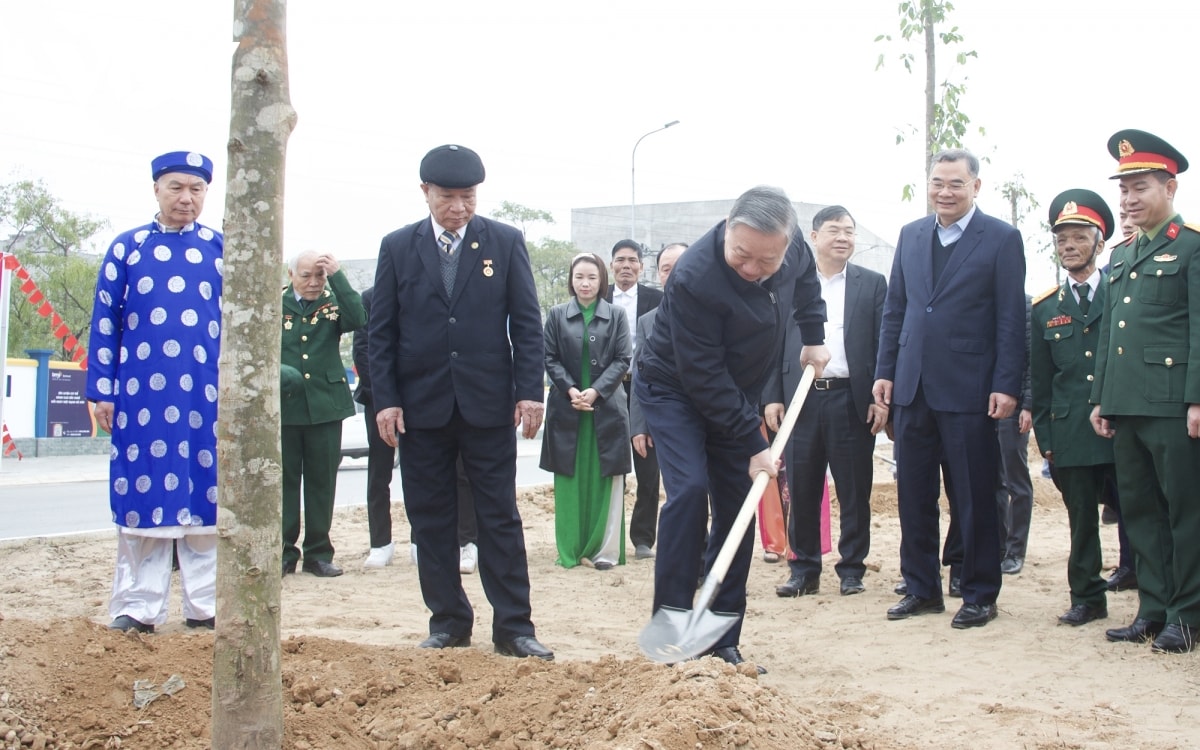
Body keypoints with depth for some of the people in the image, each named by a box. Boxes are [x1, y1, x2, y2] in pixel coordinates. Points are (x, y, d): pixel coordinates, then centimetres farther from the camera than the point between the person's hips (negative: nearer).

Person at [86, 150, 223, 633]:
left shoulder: (222, 250, 7)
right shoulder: (126, 248, 7)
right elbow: (105, 322, 6)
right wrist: (103, 391, 0)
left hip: (208, 396, 0)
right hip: (143, 395, 0)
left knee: (205, 496, 3)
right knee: (143, 496, 4)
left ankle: (205, 605, 13)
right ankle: (138, 607, 13)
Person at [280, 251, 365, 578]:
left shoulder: (333, 302, 3)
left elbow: (357, 320, -18)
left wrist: (338, 276, -20)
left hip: (325, 404, 1)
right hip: (282, 405, -1)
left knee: (322, 480, 7)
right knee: (283, 480, 4)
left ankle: (319, 553, 16)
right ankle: (283, 553, 13)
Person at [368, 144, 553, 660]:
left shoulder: (505, 243, 3)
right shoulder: (398, 247, 5)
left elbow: (526, 322, 2)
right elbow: (381, 331, 4)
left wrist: (530, 391, -7)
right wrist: (386, 400, -4)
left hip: (488, 405, -1)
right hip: (421, 406, 1)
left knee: (500, 518, 2)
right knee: (430, 521, 7)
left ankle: (513, 627, 8)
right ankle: (448, 623, 19)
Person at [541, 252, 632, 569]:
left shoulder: (616, 315, 5)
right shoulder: (557, 315, 6)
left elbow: (623, 359, -1)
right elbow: (550, 359, 3)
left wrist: (596, 391, -13)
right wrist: (571, 390, -13)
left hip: (606, 408, -1)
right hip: (566, 409, 1)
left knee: (604, 480, 1)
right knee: (570, 481, 4)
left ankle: (604, 549, 3)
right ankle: (571, 549, 10)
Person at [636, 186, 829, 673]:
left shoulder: (790, 252, -15)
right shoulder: (695, 279, -34)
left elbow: (805, 276, 14)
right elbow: (703, 378, -30)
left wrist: (813, 336, 4)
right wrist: (752, 444, -26)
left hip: (736, 393, 6)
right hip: (674, 390, -6)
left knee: (738, 503, 1)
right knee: (689, 490, -24)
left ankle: (722, 639, 7)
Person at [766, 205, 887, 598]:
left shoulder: (872, 283, 7)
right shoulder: (789, 283, 10)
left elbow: (884, 344, 3)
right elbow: (775, 343, 8)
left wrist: (881, 398, -6)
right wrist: (772, 397, 0)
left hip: (852, 399, -1)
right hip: (801, 399, 1)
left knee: (854, 491, 4)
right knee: (801, 491, 5)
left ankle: (852, 570, 15)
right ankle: (804, 570, 15)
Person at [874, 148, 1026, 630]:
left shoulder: (1001, 239, -3)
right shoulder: (911, 236, 12)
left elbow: (1011, 319, -6)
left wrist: (1006, 386, -11)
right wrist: (884, 371, 8)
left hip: (967, 390, -5)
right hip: (912, 387, 5)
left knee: (974, 499, 4)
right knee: (913, 495, 10)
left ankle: (980, 595, 15)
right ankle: (921, 589, 22)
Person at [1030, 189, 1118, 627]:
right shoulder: (1044, 308, 10)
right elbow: (1039, 381, 10)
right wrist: (1045, 439, 6)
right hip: (1071, 435, 2)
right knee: (1081, 518, 7)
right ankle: (1087, 598, 17)